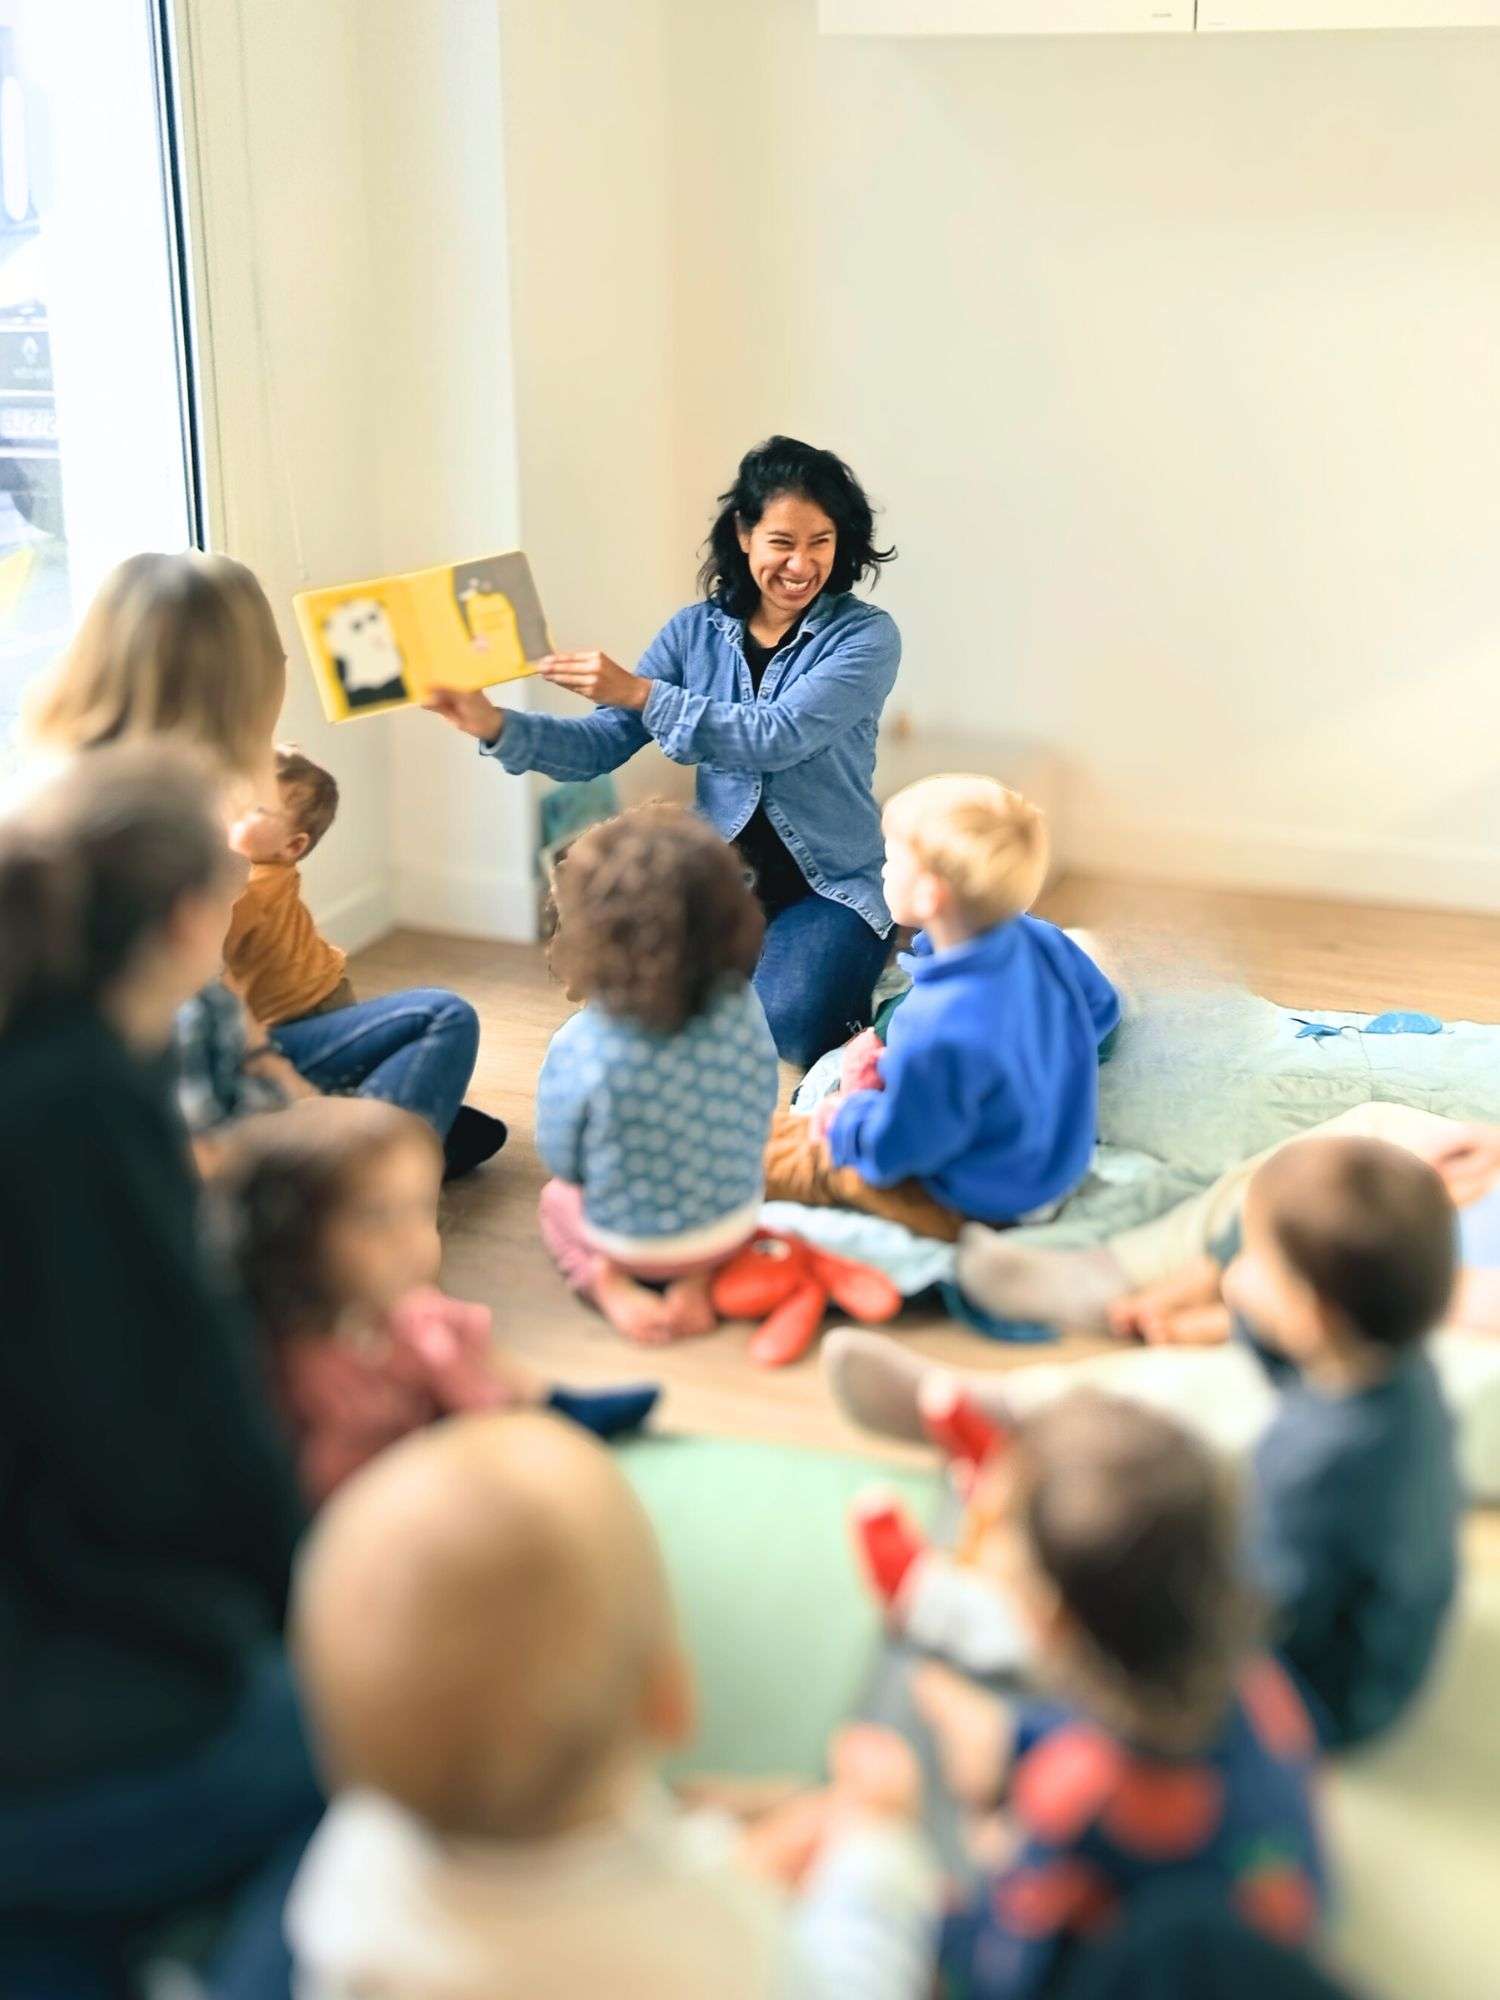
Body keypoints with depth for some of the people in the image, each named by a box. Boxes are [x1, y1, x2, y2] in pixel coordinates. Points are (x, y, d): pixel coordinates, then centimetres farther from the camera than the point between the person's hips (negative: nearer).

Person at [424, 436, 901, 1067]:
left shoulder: (866, 636, -7)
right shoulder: (697, 630, 5)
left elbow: (780, 737, -22)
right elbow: (602, 744, 0)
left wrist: (640, 693, -28)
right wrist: (497, 726, -18)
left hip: (827, 889, -3)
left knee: (774, 1039, -27)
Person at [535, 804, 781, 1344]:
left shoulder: (577, 1046, -27)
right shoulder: (743, 1008, -19)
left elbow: (560, 1160, -10)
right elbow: (759, 1123, -3)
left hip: (627, 1236, -2)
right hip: (732, 1224, 2)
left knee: (556, 1198, 31)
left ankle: (609, 1285, 2)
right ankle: (697, 1281, 8)